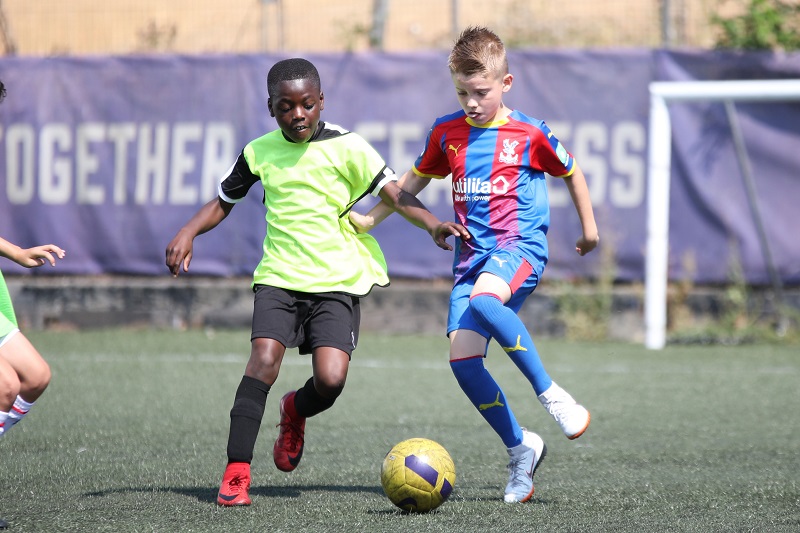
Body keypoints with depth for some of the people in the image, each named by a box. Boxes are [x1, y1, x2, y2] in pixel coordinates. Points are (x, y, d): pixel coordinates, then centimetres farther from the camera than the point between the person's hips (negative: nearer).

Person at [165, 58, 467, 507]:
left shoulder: (346, 147, -3)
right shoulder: (260, 152, 6)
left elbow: (394, 193, -8)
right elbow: (224, 201, 19)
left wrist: (433, 225, -24)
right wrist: (188, 233, 3)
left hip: (336, 280, -1)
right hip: (279, 276, 1)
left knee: (331, 378, -17)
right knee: (264, 357, -23)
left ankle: (296, 411, 22)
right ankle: (237, 472, -20)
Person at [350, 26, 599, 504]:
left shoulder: (530, 134, -1)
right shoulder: (447, 133, 10)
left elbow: (570, 171, 15)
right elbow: (416, 180, 26)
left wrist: (589, 226, 23)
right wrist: (370, 219, 21)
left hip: (520, 244, -5)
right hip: (472, 252, 5)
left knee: (483, 298, -39)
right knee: (463, 359, -12)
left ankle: (552, 395, -28)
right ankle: (521, 449, 5)